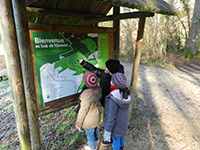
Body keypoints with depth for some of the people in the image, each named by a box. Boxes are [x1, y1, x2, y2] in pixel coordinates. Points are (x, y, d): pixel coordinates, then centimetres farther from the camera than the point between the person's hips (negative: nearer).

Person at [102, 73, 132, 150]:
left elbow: (111, 117, -30)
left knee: (116, 139, 22)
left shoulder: (113, 99, -39)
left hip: (116, 124, -7)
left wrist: (107, 132, -17)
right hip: (123, 121, 7)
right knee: (121, 135, 33)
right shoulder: (126, 93, -18)